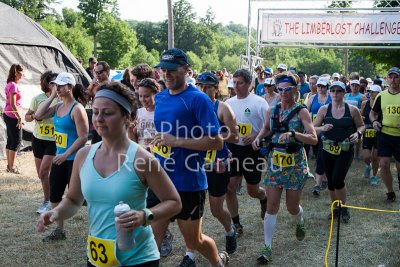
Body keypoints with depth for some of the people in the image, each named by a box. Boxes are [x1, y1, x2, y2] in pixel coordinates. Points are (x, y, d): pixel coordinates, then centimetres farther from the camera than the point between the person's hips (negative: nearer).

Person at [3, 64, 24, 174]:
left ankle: (9, 165, 21)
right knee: (16, 141, -2)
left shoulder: (10, 84, 11)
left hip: (8, 115, 9)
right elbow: (13, 104, -21)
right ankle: (11, 167, 5)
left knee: (10, 141, 14)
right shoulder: (13, 85, -18)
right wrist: (19, 117, -16)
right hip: (13, 116, -9)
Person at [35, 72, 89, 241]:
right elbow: (38, 115, 4)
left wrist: (66, 154, -23)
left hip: (74, 160, -8)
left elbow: (83, 137, -21)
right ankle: (59, 230, 30)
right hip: (59, 158, 9)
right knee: (54, 195, 15)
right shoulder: (58, 107, 7)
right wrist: (52, 96, 0)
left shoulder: (77, 109, -17)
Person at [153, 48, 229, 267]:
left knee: (194, 239, 9)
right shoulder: (160, 97, 7)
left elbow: (217, 142, -20)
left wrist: (176, 141, -23)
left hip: (189, 182, -6)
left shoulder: (198, 99, -14)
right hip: (160, 179, 6)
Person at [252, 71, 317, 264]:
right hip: (274, 162, 3)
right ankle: (267, 247, 4)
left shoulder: (301, 112, -9)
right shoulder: (272, 111, 3)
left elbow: (313, 139, -18)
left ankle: (300, 223, 45)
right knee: (272, 206, -1)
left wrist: (292, 134, -33)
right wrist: (259, 137, 2)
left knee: (292, 207, 9)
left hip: (295, 164, -3)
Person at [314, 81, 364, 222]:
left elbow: (361, 126, 9)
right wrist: (322, 128, -18)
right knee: (330, 181, 10)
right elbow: (313, 128, 3)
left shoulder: (352, 110, -3)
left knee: (337, 180, -12)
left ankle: (344, 208, 12)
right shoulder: (324, 109, 0)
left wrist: (357, 133, -12)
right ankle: (335, 208, 31)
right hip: (328, 150, 3)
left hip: (346, 150, -2)